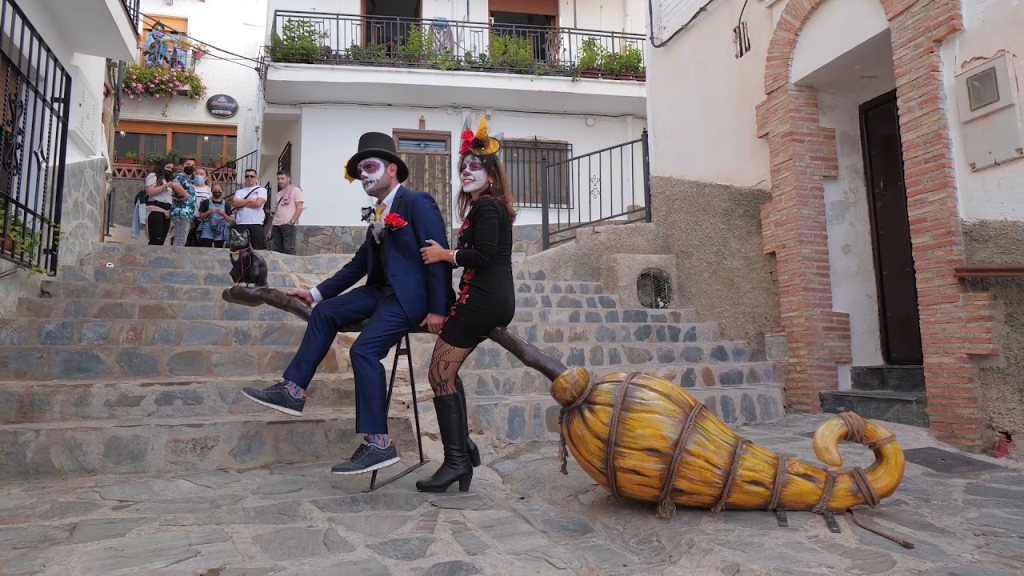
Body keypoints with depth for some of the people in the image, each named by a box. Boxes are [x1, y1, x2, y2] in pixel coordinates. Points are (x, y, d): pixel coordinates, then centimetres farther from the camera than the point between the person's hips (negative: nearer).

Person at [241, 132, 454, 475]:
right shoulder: (378, 215, 17)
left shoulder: (416, 202, -10)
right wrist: (317, 292, 17)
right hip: (383, 290, 9)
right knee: (326, 311, 4)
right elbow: (360, 263, 20)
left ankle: (378, 444, -14)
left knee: (364, 350, -21)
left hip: (409, 293, -9)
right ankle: (293, 391, 8)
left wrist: (437, 309, -21)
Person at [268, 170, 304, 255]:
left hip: (288, 225, -7)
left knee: (288, 249, -12)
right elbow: (275, 212, 23)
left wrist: (292, 221, -16)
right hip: (276, 225, 7)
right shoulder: (279, 194, 23)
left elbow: (299, 208, -6)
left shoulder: (295, 190, 4)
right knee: (276, 250, 3)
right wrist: (270, 229, 16)